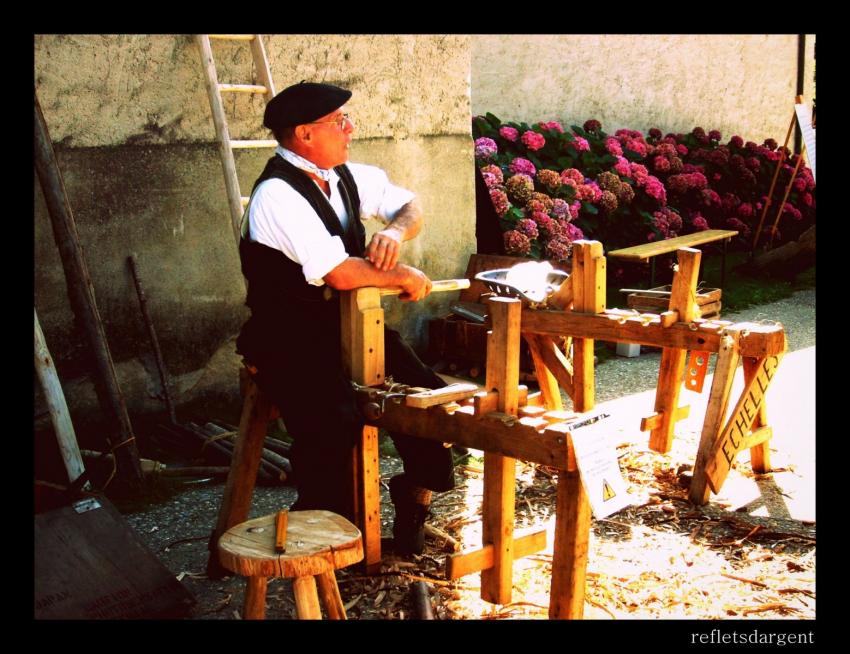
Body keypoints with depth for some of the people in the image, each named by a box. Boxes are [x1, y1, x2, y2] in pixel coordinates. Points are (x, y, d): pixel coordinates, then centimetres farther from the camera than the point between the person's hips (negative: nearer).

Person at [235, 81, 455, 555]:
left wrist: (394, 232, -7)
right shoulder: (278, 194, -19)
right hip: (293, 346, -7)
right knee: (335, 424, -29)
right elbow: (342, 274, -27)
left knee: (430, 397, -5)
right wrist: (405, 277, -12)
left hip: (351, 327, 8)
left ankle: (414, 498, 19)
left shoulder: (347, 177, 6)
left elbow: (411, 207, 16)